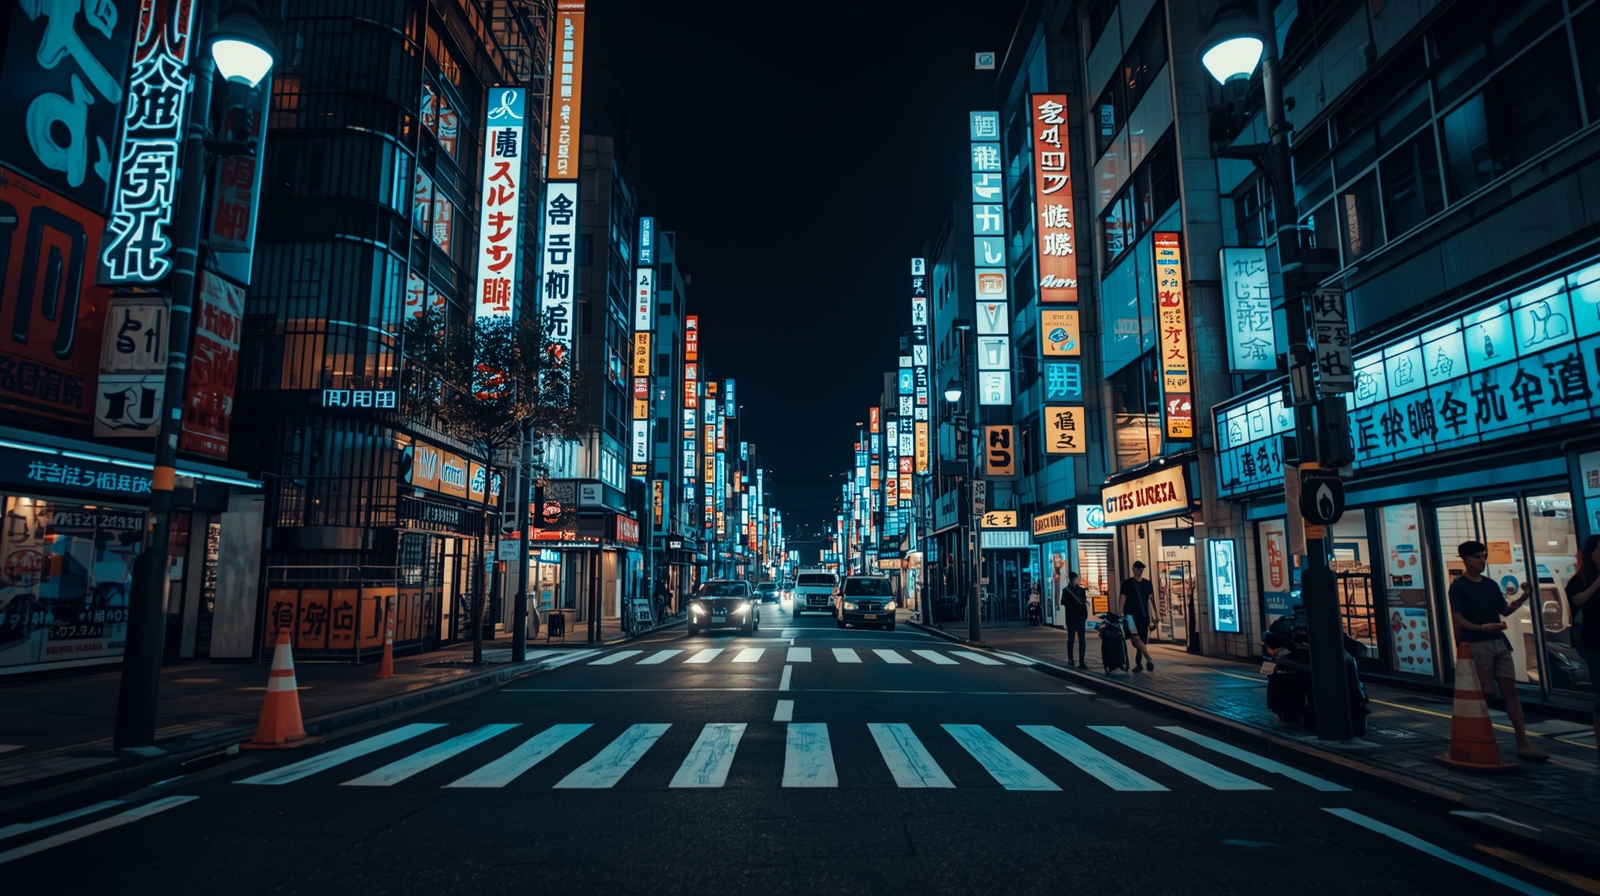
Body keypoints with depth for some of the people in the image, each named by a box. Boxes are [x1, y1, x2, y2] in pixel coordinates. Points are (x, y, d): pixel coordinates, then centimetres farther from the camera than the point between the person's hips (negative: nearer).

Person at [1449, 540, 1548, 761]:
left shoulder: (1491, 585, 13)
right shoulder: (1458, 586, -8)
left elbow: (1505, 610, 18)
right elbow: (1456, 618, -14)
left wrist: (1524, 597, 3)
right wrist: (1481, 627, -30)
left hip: (1499, 643, 6)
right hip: (1476, 646, -6)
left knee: (1511, 690, 4)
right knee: (1482, 694, -1)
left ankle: (1523, 743, 7)